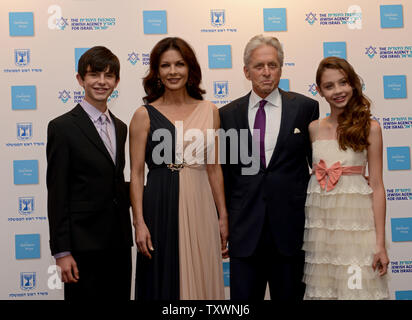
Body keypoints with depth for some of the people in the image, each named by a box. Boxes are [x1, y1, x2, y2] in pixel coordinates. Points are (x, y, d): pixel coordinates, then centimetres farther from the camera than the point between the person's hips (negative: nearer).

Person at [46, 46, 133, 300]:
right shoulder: (63, 127, -6)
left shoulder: (120, 127, 14)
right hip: (83, 244, -6)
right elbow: (57, 193, -9)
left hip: (119, 241, 6)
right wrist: (61, 252, -13)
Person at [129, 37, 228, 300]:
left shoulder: (209, 111, 8)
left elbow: (214, 169, 10)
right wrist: (139, 223, -8)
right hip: (161, 208, -2)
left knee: (202, 281, 8)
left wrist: (223, 217, 7)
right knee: (163, 283, 4)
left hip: (200, 208, 2)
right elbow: (136, 174, -1)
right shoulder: (144, 115, 0)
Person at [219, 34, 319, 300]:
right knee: (243, 296, 6)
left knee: (290, 295, 9)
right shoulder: (228, 114, 6)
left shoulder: (306, 107, 3)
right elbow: (223, 171, 8)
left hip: (291, 227, -1)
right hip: (244, 229, 1)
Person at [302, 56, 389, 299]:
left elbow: (377, 186, -4)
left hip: (356, 221, -3)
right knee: (322, 289, 9)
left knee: (357, 289, 1)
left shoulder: (370, 128, -2)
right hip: (320, 222, 3)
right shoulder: (314, 129, 7)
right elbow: (310, 172, 12)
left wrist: (380, 242, -7)